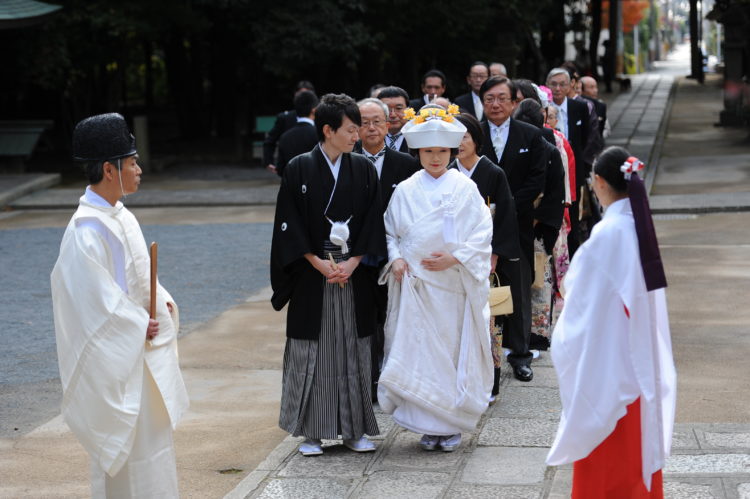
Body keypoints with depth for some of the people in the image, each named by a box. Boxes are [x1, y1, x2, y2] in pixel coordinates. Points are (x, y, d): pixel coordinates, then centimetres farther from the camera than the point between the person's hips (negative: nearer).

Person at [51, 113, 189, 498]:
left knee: (150, 434, 17)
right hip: (115, 353, -9)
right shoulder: (88, 229, -21)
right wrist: (138, 327, -17)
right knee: (123, 441, 0)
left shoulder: (120, 217, 8)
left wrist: (161, 303, -2)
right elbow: (95, 296, -23)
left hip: (140, 348, 9)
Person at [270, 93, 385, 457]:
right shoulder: (299, 169, -4)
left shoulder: (363, 169, 4)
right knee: (312, 350, 1)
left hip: (354, 273, 3)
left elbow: (373, 222, 3)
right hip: (312, 274, -2)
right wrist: (318, 263, -12)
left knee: (353, 350, 6)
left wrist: (353, 262, -9)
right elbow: (289, 223, -6)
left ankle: (354, 428, 14)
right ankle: (311, 431, 9)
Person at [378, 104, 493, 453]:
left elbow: (482, 234, -2)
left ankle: (452, 426, 10)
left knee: (454, 351, 1)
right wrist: (396, 259, -5)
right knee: (419, 350, 0)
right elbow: (390, 232, 12)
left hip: (454, 284, -1)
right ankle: (428, 425, 8)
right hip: (415, 283, 1)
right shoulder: (405, 191, 6)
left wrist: (454, 258, -14)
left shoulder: (464, 189, 1)